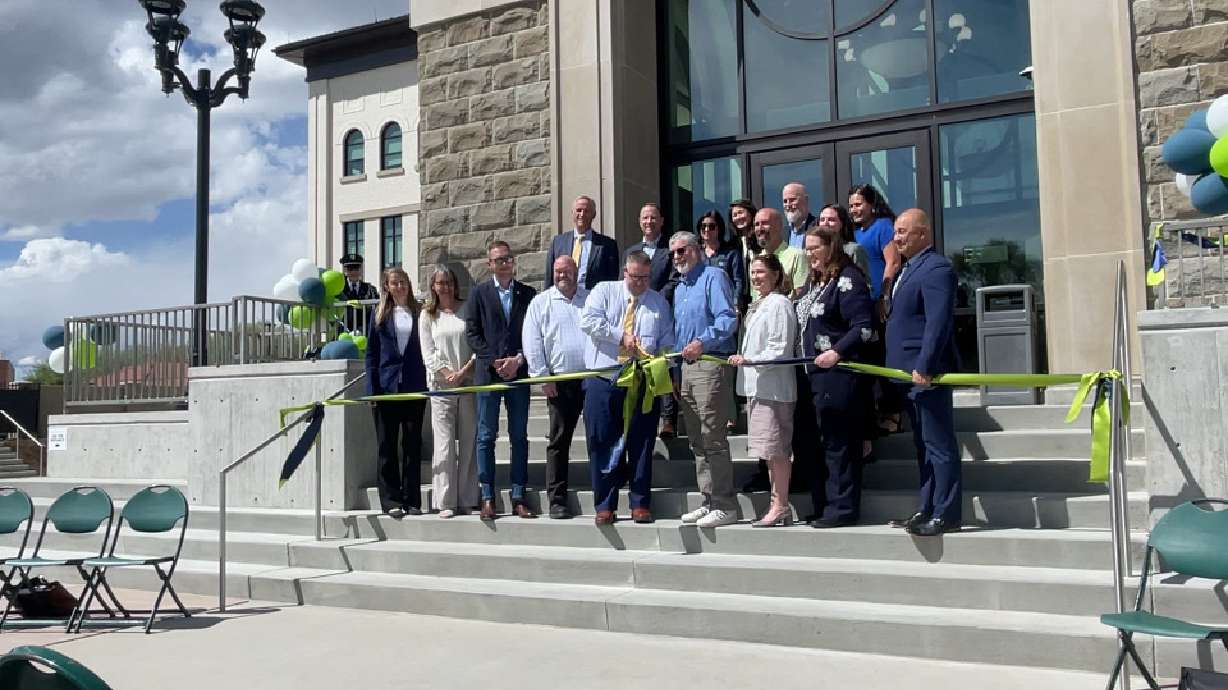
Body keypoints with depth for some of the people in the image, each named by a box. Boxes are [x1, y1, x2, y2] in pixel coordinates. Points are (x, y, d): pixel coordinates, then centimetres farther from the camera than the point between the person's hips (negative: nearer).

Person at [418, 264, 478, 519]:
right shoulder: (427, 315, 9)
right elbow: (428, 354, 4)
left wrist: (463, 372, -9)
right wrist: (448, 374, -9)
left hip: (469, 382, 0)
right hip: (441, 385, 0)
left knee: (468, 442, 1)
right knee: (444, 444, -5)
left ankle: (466, 500, 8)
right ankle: (446, 502, -1)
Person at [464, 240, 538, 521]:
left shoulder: (528, 293, 10)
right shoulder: (479, 292, 7)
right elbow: (472, 333, 1)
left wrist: (518, 360, -9)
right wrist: (494, 362, -9)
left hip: (519, 372, 1)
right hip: (488, 373, -1)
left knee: (519, 437, 3)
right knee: (486, 437, 0)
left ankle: (518, 498, 9)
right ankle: (487, 499, 5)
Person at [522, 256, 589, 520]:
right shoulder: (541, 303, 6)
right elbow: (532, 342, 1)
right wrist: (543, 376, -6)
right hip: (561, 381, -1)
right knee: (559, 441, 1)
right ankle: (557, 500, 6)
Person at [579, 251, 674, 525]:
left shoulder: (659, 302, 15)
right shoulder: (604, 291, 8)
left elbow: (667, 343, 11)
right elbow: (589, 321, -8)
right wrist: (621, 336, -12)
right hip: (603, 381, -1)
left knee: (641, 445, 2)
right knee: (602, 444, 1)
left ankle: (640, 504, 12)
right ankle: (604, 505, 11)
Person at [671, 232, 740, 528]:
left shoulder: (713, 277, -3)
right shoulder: (679, 288, 23)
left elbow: (728, 319, -14)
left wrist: (703, 342, -23)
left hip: (711, 364, -9)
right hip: (686, 367, 9)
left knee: (713, 440, -9)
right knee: (696, 441, 10)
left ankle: (725, 506, -4)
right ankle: (709, 502, 18)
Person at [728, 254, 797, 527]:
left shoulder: (779, 304, -9)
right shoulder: (759, 305, 19)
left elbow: (780, 350, -15)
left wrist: (748, 360, -19)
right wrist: (743, 360, 12)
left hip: (773, 386, -10)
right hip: (756, 386, 10)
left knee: (776, 448, -7)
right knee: (771, 451, 12)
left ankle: (780, 507, -1)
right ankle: (778, 505, 18)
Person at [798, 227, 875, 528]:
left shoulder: (847, 280, -10)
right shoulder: (815, 283, 18)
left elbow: (864, 327, -17)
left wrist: (837, 352, -24)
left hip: (838, 374, -10)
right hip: (815, 374, 10)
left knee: (838, 443, -5)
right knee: (817, 443, 13)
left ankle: (843, 508, 2)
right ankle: (823, 507, 21)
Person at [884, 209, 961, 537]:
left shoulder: (936, 268, -12)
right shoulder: (908, 270, 19)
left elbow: (938, 322, -21)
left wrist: (923, 367, -25)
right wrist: (899, 370, 17)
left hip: (927, 374, -10)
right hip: (909, 374, 10)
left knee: (939, 446, -5)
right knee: (924, 446, 14)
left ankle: (946, 515, 0)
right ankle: (926, 511, 21)